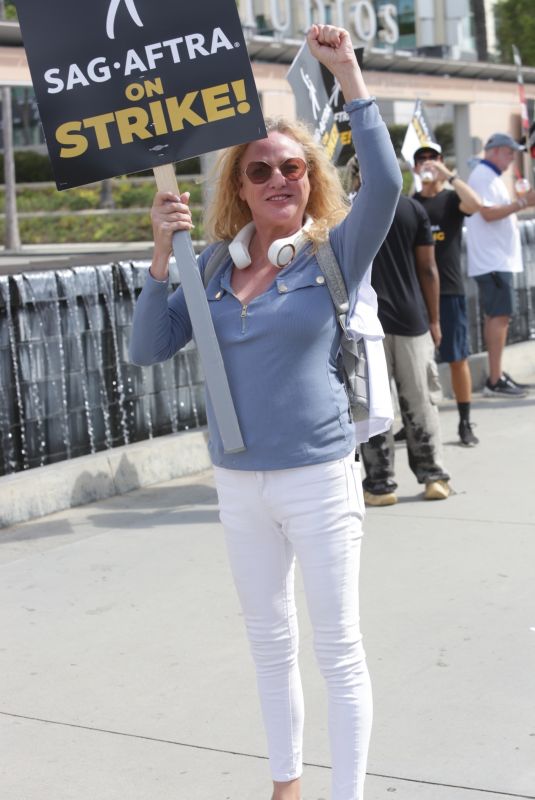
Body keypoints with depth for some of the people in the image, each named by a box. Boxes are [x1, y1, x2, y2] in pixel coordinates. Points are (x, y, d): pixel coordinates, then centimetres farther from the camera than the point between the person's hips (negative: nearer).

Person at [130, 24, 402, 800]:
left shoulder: (335, 251, -6)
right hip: (238, 484, 4)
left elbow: (385, 183, -24)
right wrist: (163, 254, -12)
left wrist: (348, 73, -26)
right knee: (270, 643, 18)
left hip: (320, 479, -4)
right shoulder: (213, 265, 3)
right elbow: (148, 348, -1)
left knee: (339, 647, 5)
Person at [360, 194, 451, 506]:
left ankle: (381, 484, 4)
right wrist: (434, 320, 9)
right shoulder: (414, 209, 2)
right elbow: (428, 269, 3)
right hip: (412, 320, 2)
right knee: (420, 401, 10)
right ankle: (434, 475, 11)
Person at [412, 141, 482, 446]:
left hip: (449, 290, -2)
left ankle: (465, 423, 8)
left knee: (457, 358, 1)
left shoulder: (452, 199, 3)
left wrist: (448, 175, -19)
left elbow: (475, 204, -21)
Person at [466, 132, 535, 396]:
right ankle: (495, 381, -13)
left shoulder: (490, 176, 20)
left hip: (498, 259, 11)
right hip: (492, 260, -11)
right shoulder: (483, 176, -12)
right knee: (500, 316, -12)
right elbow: (487, 213, -23)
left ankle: (497, 376, 15)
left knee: (496, 317, 11)